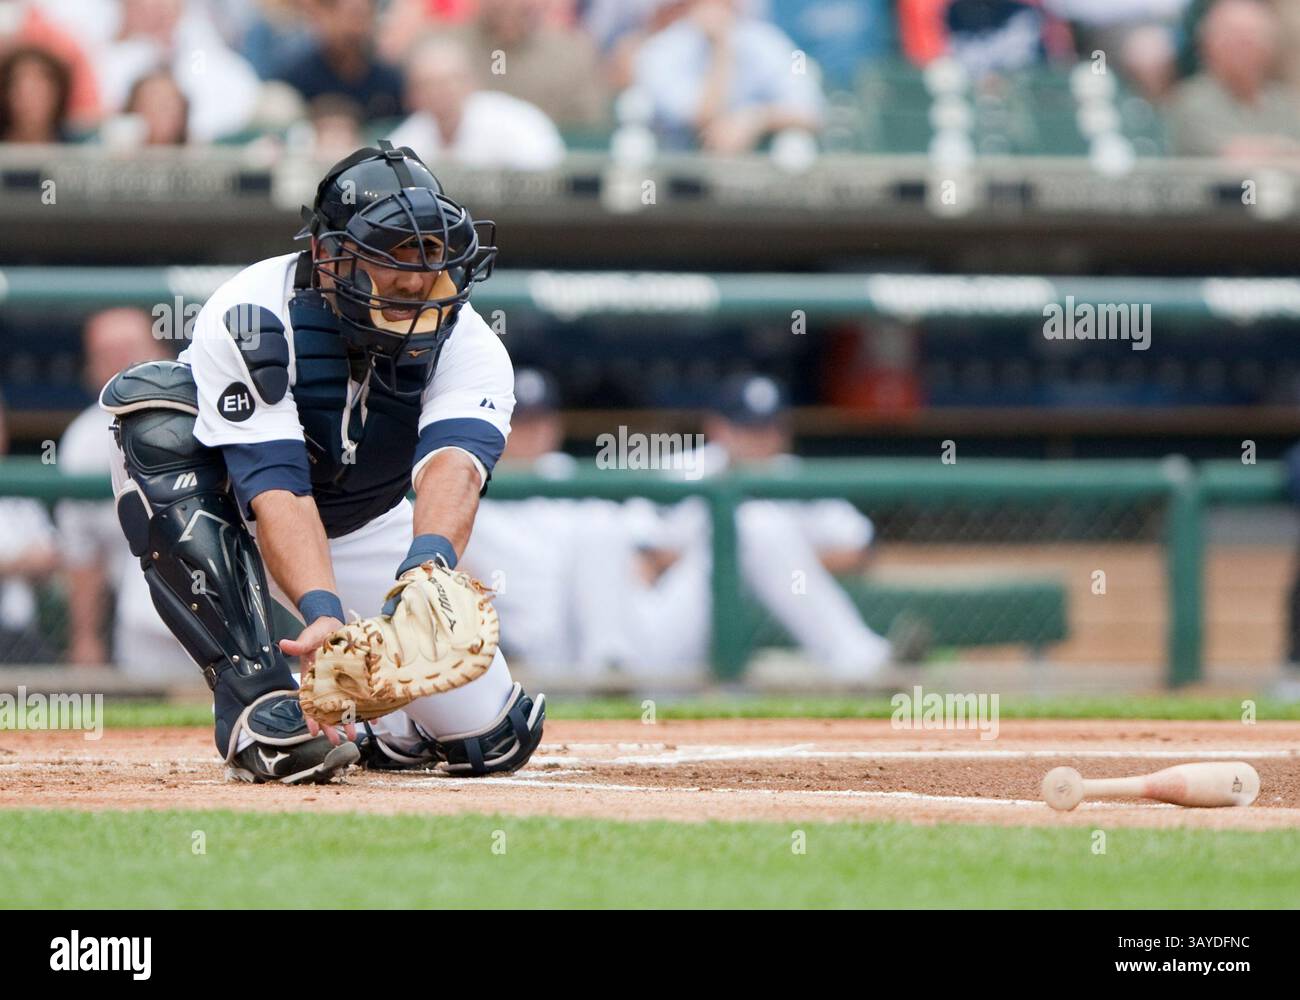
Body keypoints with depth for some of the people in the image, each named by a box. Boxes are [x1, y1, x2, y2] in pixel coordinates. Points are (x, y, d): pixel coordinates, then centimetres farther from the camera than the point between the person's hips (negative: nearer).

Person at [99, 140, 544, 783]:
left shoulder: (468, 346, -24)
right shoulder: (249, 319, -33)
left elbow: (452, 464, -45)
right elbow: (276, 492, -42)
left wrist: (428, 565, -66)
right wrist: (321, 610, -59)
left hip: (362, 529, 3)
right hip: (221, 511, -3)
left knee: (493, 738, -11)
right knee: (162, 413, -39)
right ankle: (257, 702, -39)